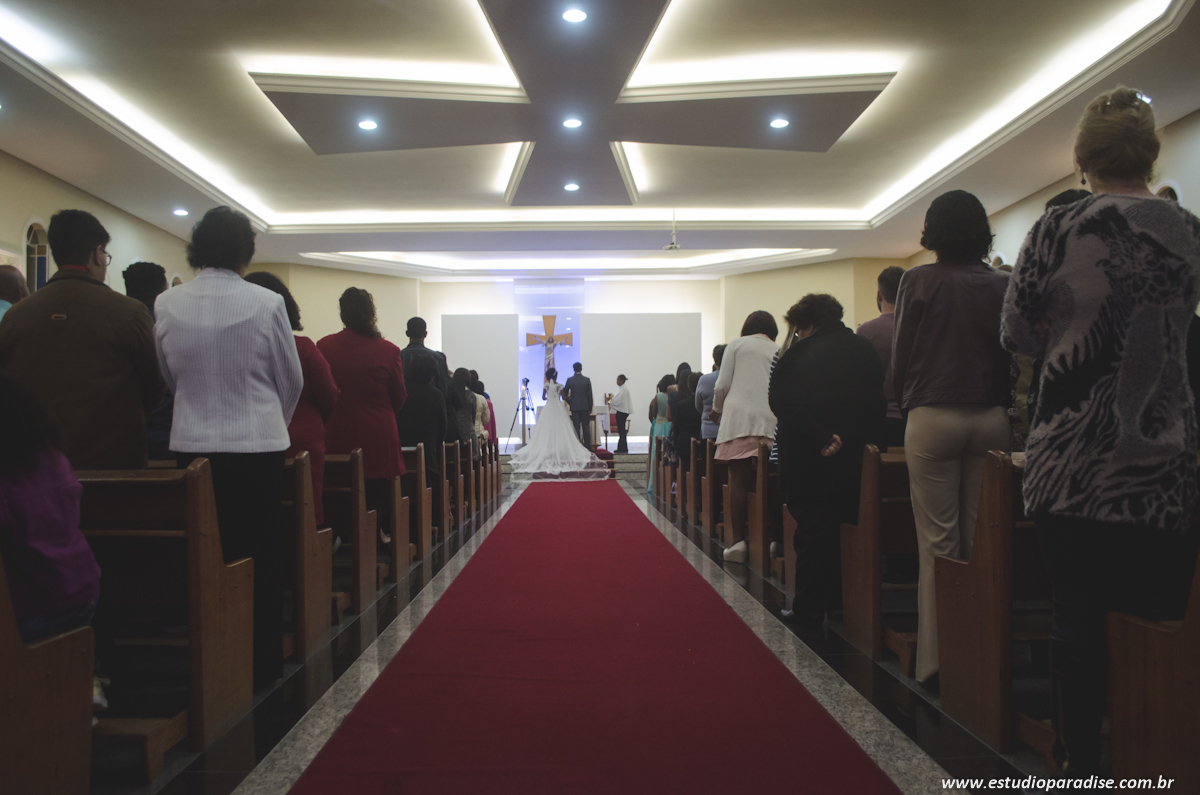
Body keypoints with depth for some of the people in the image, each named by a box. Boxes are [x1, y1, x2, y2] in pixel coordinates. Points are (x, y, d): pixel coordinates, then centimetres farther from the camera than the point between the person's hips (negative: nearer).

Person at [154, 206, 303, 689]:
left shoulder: (166, 305, -1)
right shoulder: (267, 304, -10)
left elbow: (168, 378, 11)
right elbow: (291, 380, 0)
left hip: (191, 444, 3)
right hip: (258, 445, -3)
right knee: (261, 556, 8)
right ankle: (262, 663, 17)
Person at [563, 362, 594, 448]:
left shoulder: (569, 380, -2)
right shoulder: (587, 380, -2)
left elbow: (565, 394, 2)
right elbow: (590, 394, -1)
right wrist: (590, 407, 6)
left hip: (574, 406, 0)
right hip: (585, 406, 0)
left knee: (576, 427, 2)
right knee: (586, 426, 5)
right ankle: (587, 445, 3)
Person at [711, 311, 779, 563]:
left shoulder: (737, 344, 10)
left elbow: (723, 385, 5)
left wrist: (717, 410, 21)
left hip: (739, 418, -2)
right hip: (771, 421, 2)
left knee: (739, 481, -2)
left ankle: (738, 540, -4)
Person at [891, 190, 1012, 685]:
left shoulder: (920, 281, -3)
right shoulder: (1003, 285, 5)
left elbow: (901, 354, -1)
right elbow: (1014, 354, 6)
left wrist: (907, 401, 13)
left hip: (933, 417, -3)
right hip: (991, 418, 3)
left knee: (938, 542, 0)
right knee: (982, 539, 8)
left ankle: (936, 659, 5)